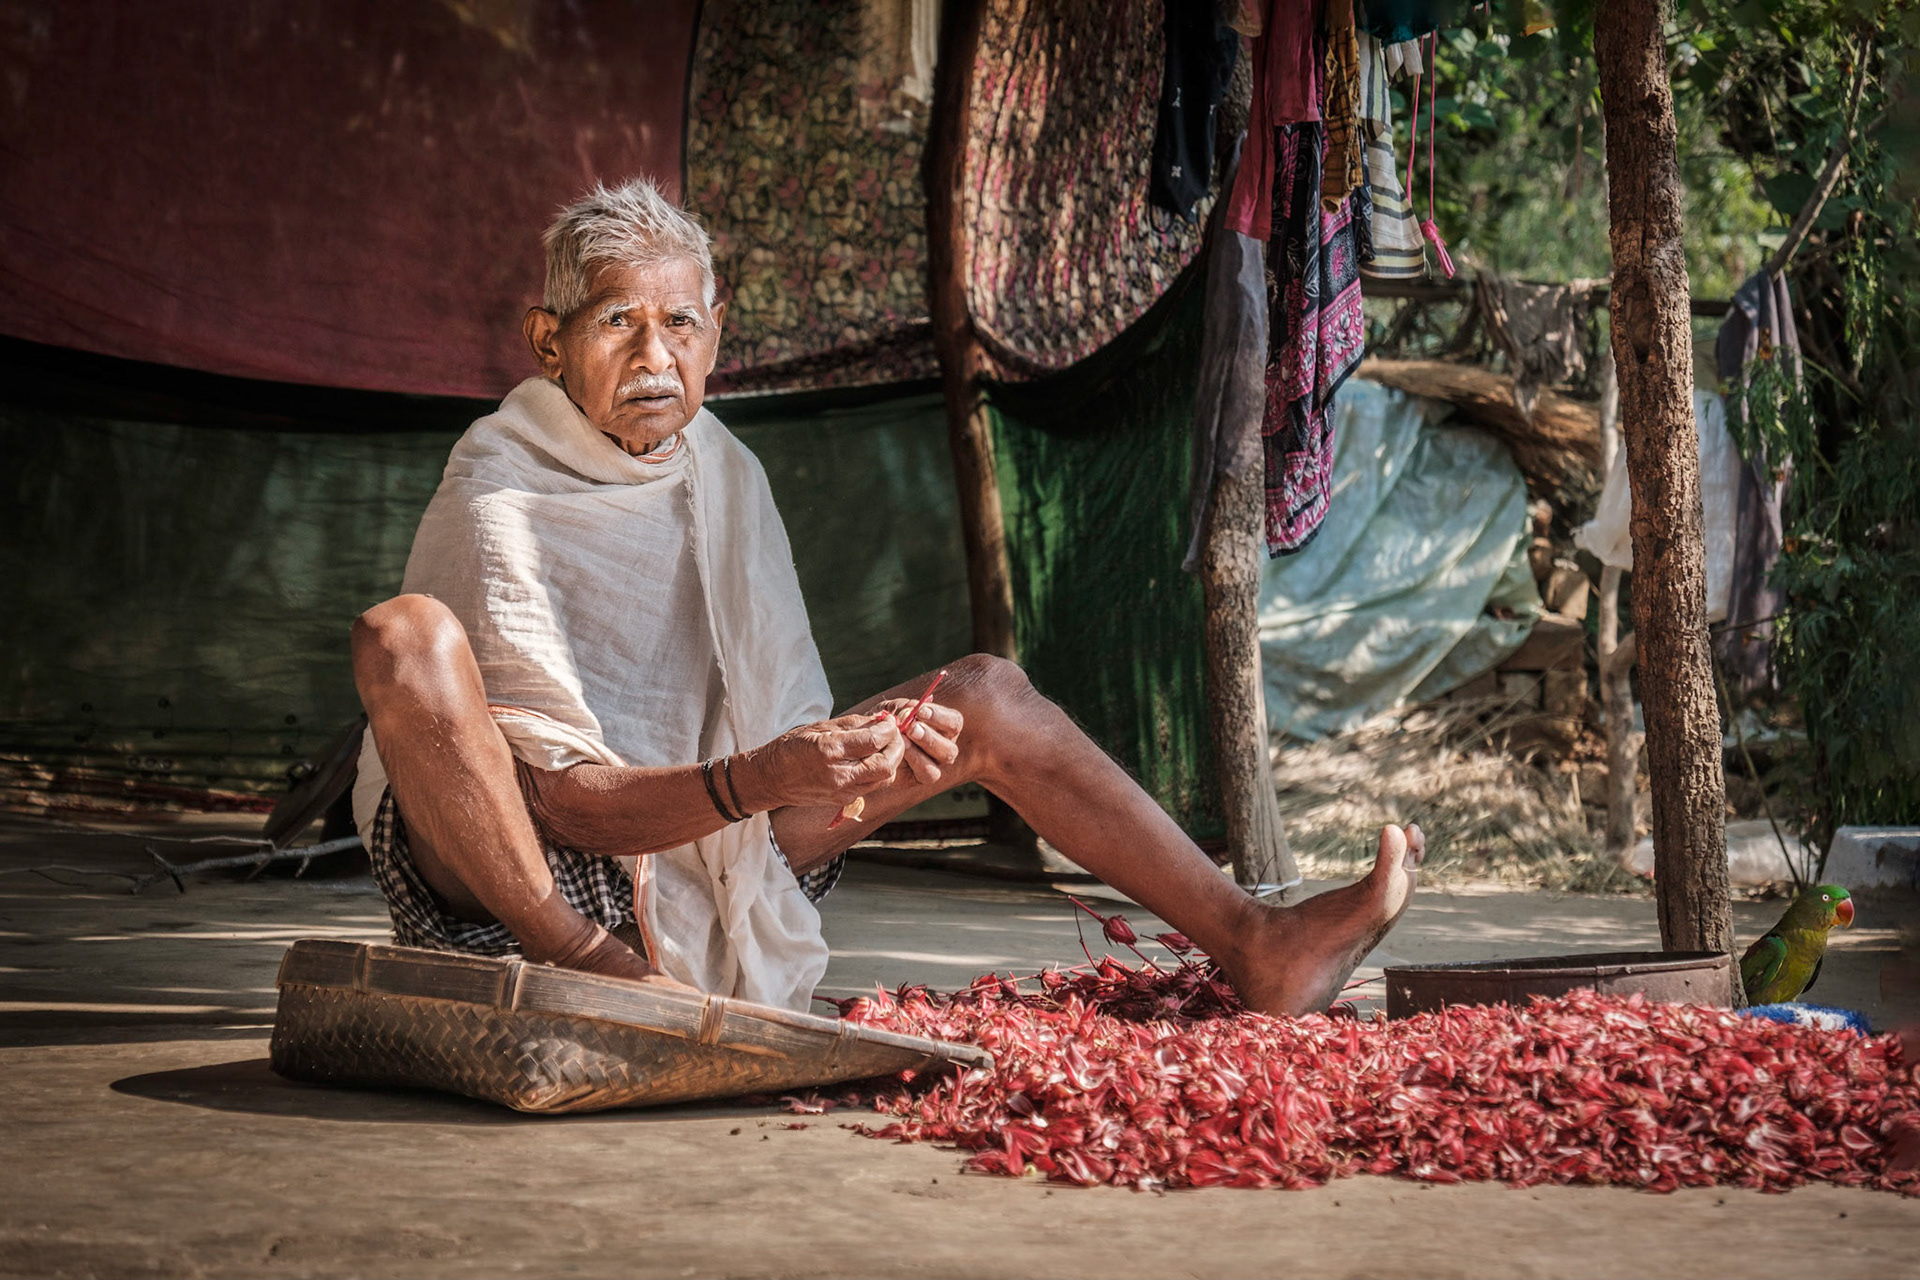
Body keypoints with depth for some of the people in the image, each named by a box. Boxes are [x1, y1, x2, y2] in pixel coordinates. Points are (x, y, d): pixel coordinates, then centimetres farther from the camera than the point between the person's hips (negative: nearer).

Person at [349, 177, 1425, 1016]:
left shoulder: (724, 472, 5)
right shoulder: (498, 507, -17)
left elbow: (790, 722, 6)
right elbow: (567, 797, -24)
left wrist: (866, 763, -16)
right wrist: (756, 782, -39)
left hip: (688, 860, 7)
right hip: (500, 873, -6)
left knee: (985, 696, 2)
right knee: (407, 636, -35)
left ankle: (1253, 946, 0)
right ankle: (574, 970, -35)